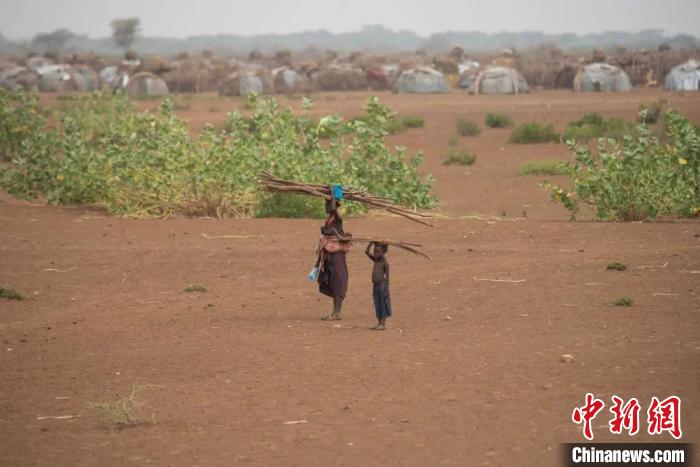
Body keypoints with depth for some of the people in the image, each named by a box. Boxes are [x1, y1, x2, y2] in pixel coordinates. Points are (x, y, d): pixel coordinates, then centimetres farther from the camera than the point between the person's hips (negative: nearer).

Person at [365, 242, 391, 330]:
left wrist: (387, 288, -13)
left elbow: (387, 276, -10)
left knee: (383, 304, -1)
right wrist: (371, 243, 0)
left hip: (382, 285, -7)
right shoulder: (375, 260, 10)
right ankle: (379, 323, 16)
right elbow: (366, 252, 11)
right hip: (375, 285, 7)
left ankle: (383, 324, 2)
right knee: (377, 305, 10)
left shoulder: (385, 263, -9)